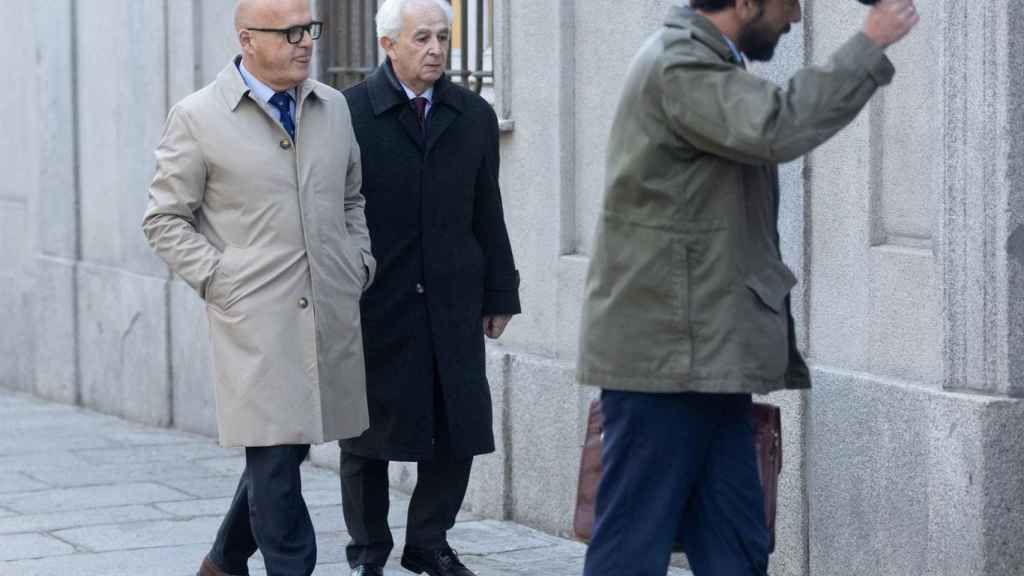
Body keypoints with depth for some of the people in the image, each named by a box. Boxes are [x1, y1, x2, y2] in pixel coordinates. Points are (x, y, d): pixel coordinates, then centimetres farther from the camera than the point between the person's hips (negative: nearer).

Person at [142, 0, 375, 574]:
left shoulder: (334, 107, 12)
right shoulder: (197, 117, -4)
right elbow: (165, 220, 0)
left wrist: (359, 262, 11)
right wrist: (220, 278, -8)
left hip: (331, 314, 5)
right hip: (256, 319, -5)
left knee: (287, 447, 13)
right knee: (274, 457, -7)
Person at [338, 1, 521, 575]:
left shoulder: (474, 115, 9)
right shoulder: (348, 113, -4)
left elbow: (488, 214, 12)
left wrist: (500, 293, 11)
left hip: (452, 304, 4)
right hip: (375, 306, -4)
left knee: (457, 429, 4)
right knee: (368, 434, 6)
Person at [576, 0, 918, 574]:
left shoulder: (701, 61, 18)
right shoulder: (679, 65, -15)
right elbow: (777, 128, -31)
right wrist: (870, 46, -20)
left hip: (706, 357, 10)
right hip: (666, 354, -10)